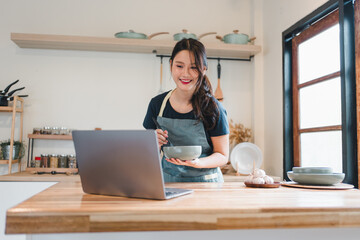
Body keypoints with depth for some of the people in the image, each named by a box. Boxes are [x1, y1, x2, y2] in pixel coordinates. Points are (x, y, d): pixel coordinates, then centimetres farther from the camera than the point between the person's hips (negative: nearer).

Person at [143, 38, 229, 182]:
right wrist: (154, 145, -12)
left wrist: (197, 163, -20)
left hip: (204, 182, -2)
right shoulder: (157, 104, 2)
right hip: (168, 182, 3)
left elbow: (223, 156, -2)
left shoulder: (213, 108, -7)